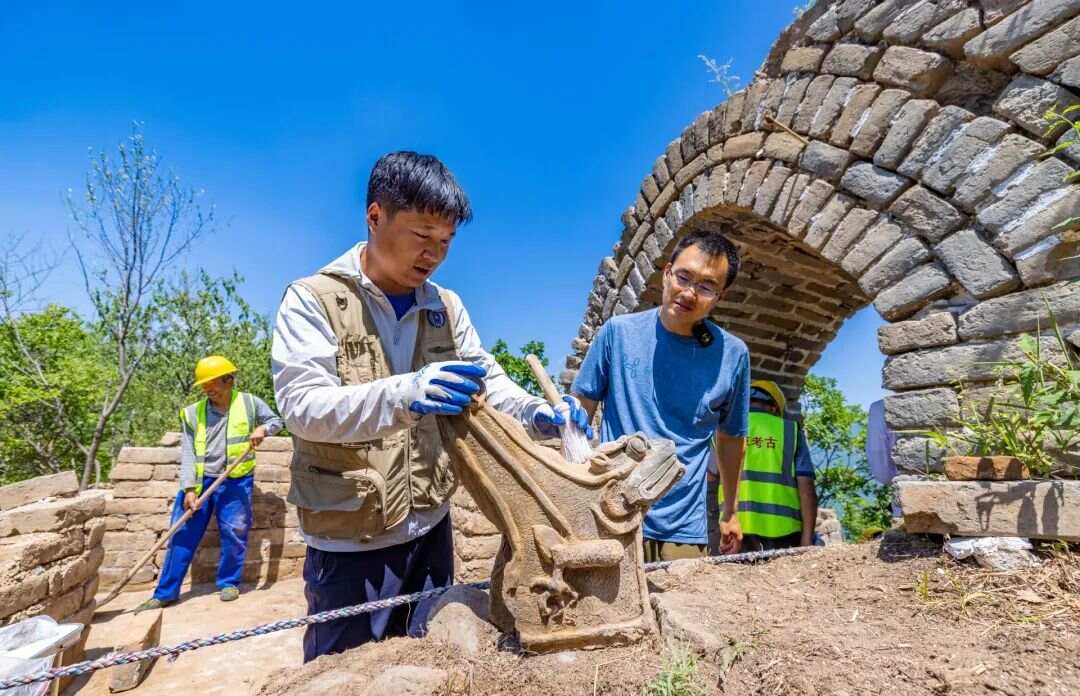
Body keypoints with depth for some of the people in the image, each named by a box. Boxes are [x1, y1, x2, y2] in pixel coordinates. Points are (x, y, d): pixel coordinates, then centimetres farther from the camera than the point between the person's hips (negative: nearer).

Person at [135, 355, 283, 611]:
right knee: (182, 535, 6)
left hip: (235, 482, -1)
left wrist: (263, 429, -13)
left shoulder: (250, 403, -3)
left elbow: (276, 420, 10)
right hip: (199, 481, 2)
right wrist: (189, 489, -10)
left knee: (234, 533, 4)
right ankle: (165, 592, 19)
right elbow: (188, 453, -3)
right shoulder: (193, 413, 0)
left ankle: (229, 582, 24)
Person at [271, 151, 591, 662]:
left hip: (430, 526, 5)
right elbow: (301, 403, -23)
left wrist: (537, 413, -17)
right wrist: (403, 394, -41)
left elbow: (487, 380, 5)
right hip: (349, 539, -4)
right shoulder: (311, 299, -11)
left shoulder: (446, 307, 4)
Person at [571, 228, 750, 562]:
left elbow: (731, 437, 11)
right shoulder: (619, 331, -5)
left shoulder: (732, 355, -2)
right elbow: (579, 411, 1)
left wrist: (731, 513, 18)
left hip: (685, 530, 1)